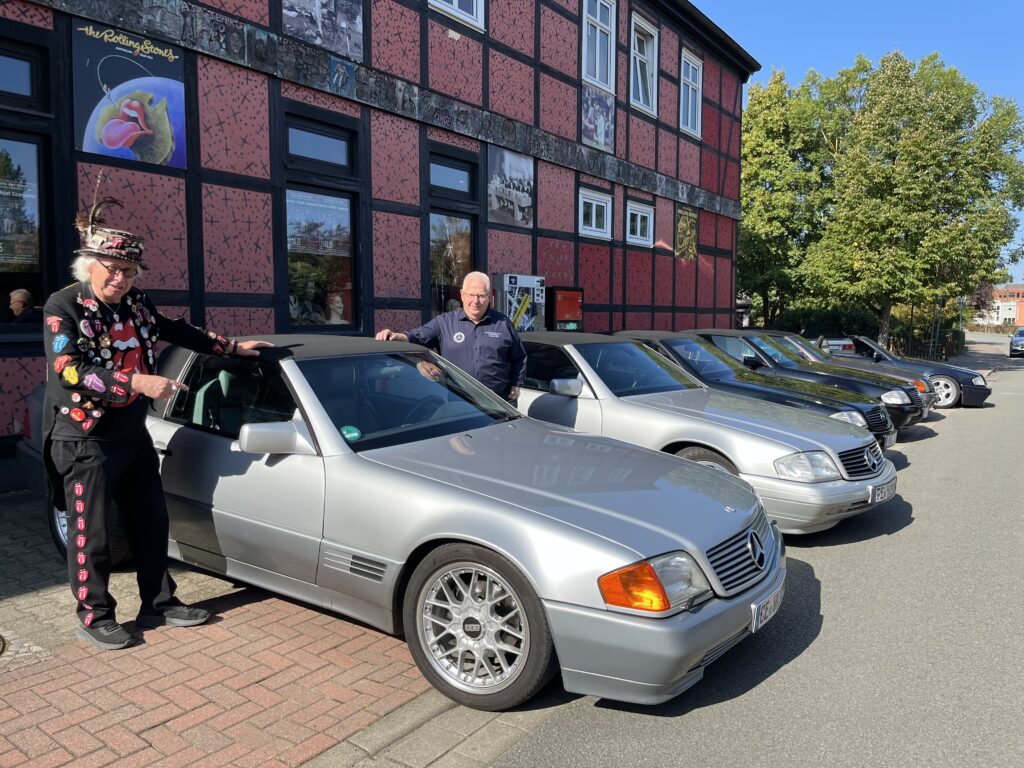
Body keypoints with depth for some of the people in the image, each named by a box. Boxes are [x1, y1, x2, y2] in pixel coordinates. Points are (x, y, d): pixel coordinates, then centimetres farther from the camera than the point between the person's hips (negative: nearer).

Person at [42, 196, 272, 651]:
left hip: (134, 436, 7)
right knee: (91, 534, 3)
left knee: (150, 524, 13)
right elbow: (70, 370, -22)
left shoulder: (136, 304, 6)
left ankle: (159, 604, 27)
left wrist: (232, 347, 19)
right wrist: (138, 383, -32)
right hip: (85, 442, -7)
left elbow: (177, 332, 20)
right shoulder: (63, 306, -11)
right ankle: (94, 617, 20)